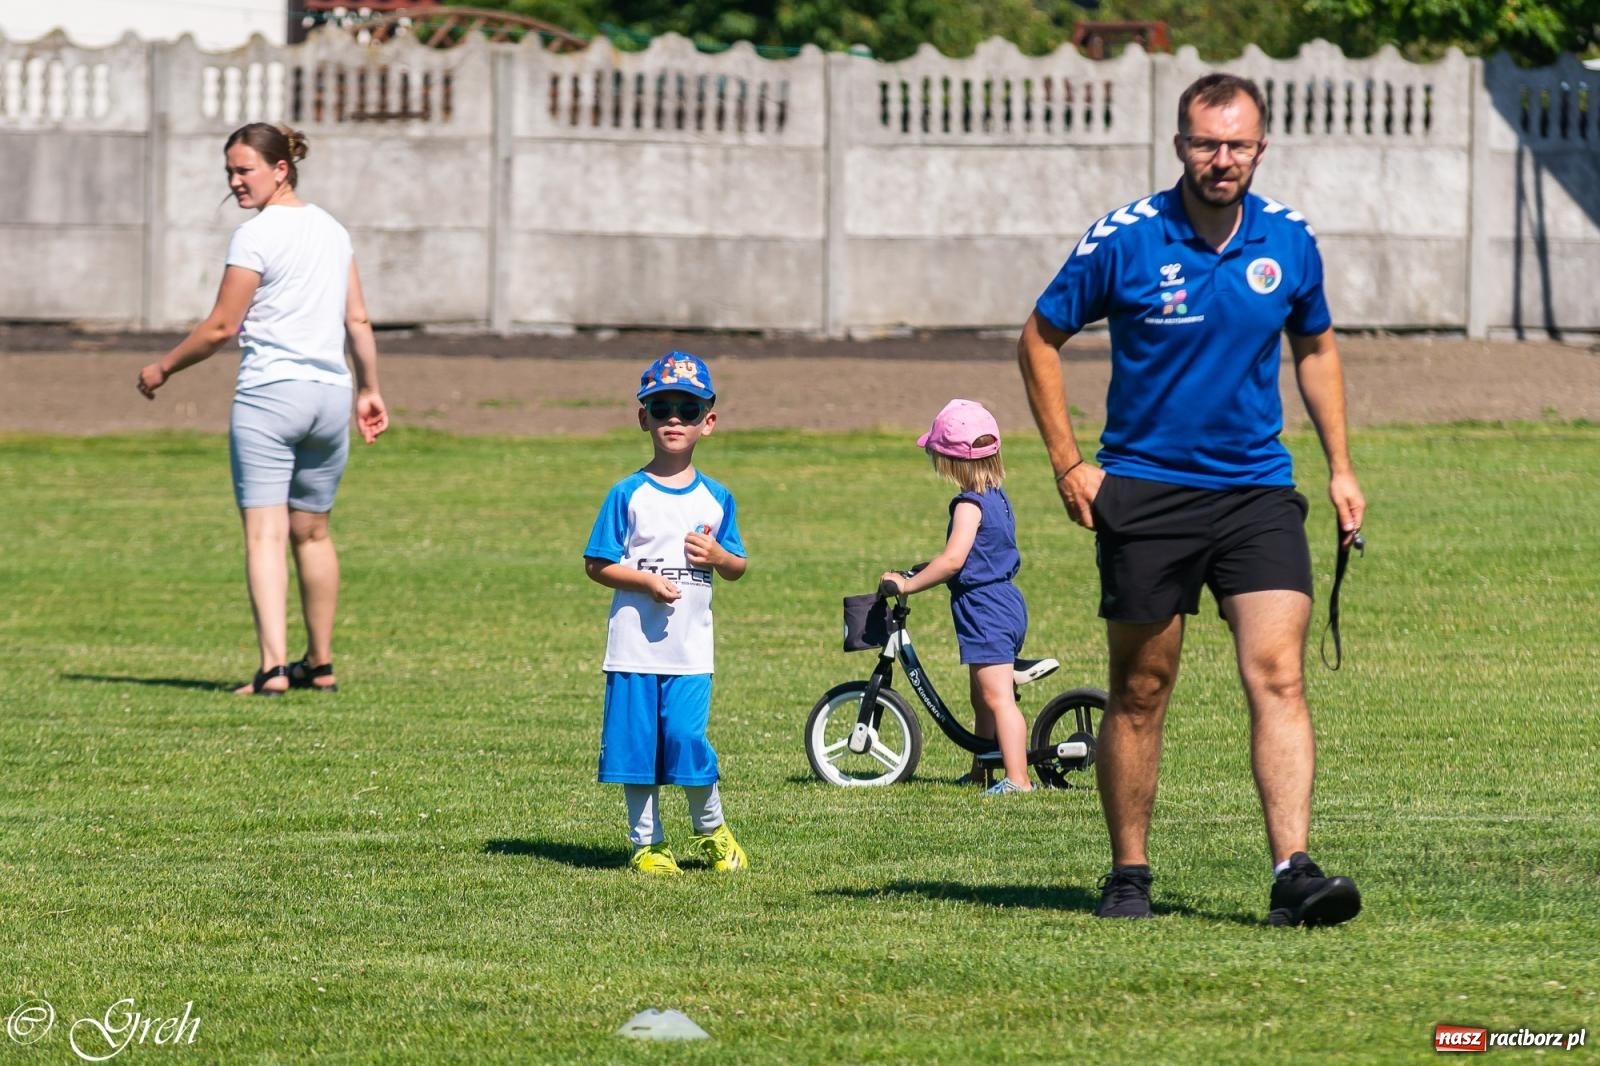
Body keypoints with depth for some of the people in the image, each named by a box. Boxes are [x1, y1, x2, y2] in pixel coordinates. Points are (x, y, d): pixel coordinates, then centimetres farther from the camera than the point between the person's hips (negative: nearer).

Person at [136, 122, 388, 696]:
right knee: (312, 531, 18)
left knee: (265, 532, -10)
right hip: (331, 393, 7)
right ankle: (320, 664, 26)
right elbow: (358, 320, 16)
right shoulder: (333, 230, 12)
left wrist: (163, 368, 6)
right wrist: (369, 388, 25)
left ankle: (273, 666, -23)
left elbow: (221, 327, -7)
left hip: (268, 393, -7)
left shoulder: (255, 237, -9)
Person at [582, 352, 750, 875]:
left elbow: (737, 568, 14)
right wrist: (646, 580, -17)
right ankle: (646, 842, 15)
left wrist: (718, 556, -9)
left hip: (690, 651, 1)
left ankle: (712, 831, 15)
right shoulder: (629, 494, -2)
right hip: (634, 647, -1)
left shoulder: (716, 499, 7)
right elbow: (596, 564, -3)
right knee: (636, 744, 2)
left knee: (687, 739, -7)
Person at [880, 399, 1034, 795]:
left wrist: (908, 583, -17)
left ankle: (1017, 778, -19)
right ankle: (980, 773, 29)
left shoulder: (970, 504, -15)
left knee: (996, 697, -13)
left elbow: (953, 559, -24)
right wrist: (925, 571, 23)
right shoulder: (998, 498, 13)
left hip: (984, 608, -10)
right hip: (1006, 600, 10)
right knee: (982, 699, 19)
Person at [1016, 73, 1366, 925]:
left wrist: (1340, 467, 14)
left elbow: (1315, 348, 19)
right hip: (1145, 493, -2)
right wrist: (1067, 464, -2)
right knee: (1140, 691, 5)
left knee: (1277, 677, -12)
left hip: (1257, 490, 2)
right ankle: (1128, 876, 17)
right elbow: (1040, 339, 3)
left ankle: (1293, 873, -18)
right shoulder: (1123, 240, -8)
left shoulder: (1288, 241, 1)